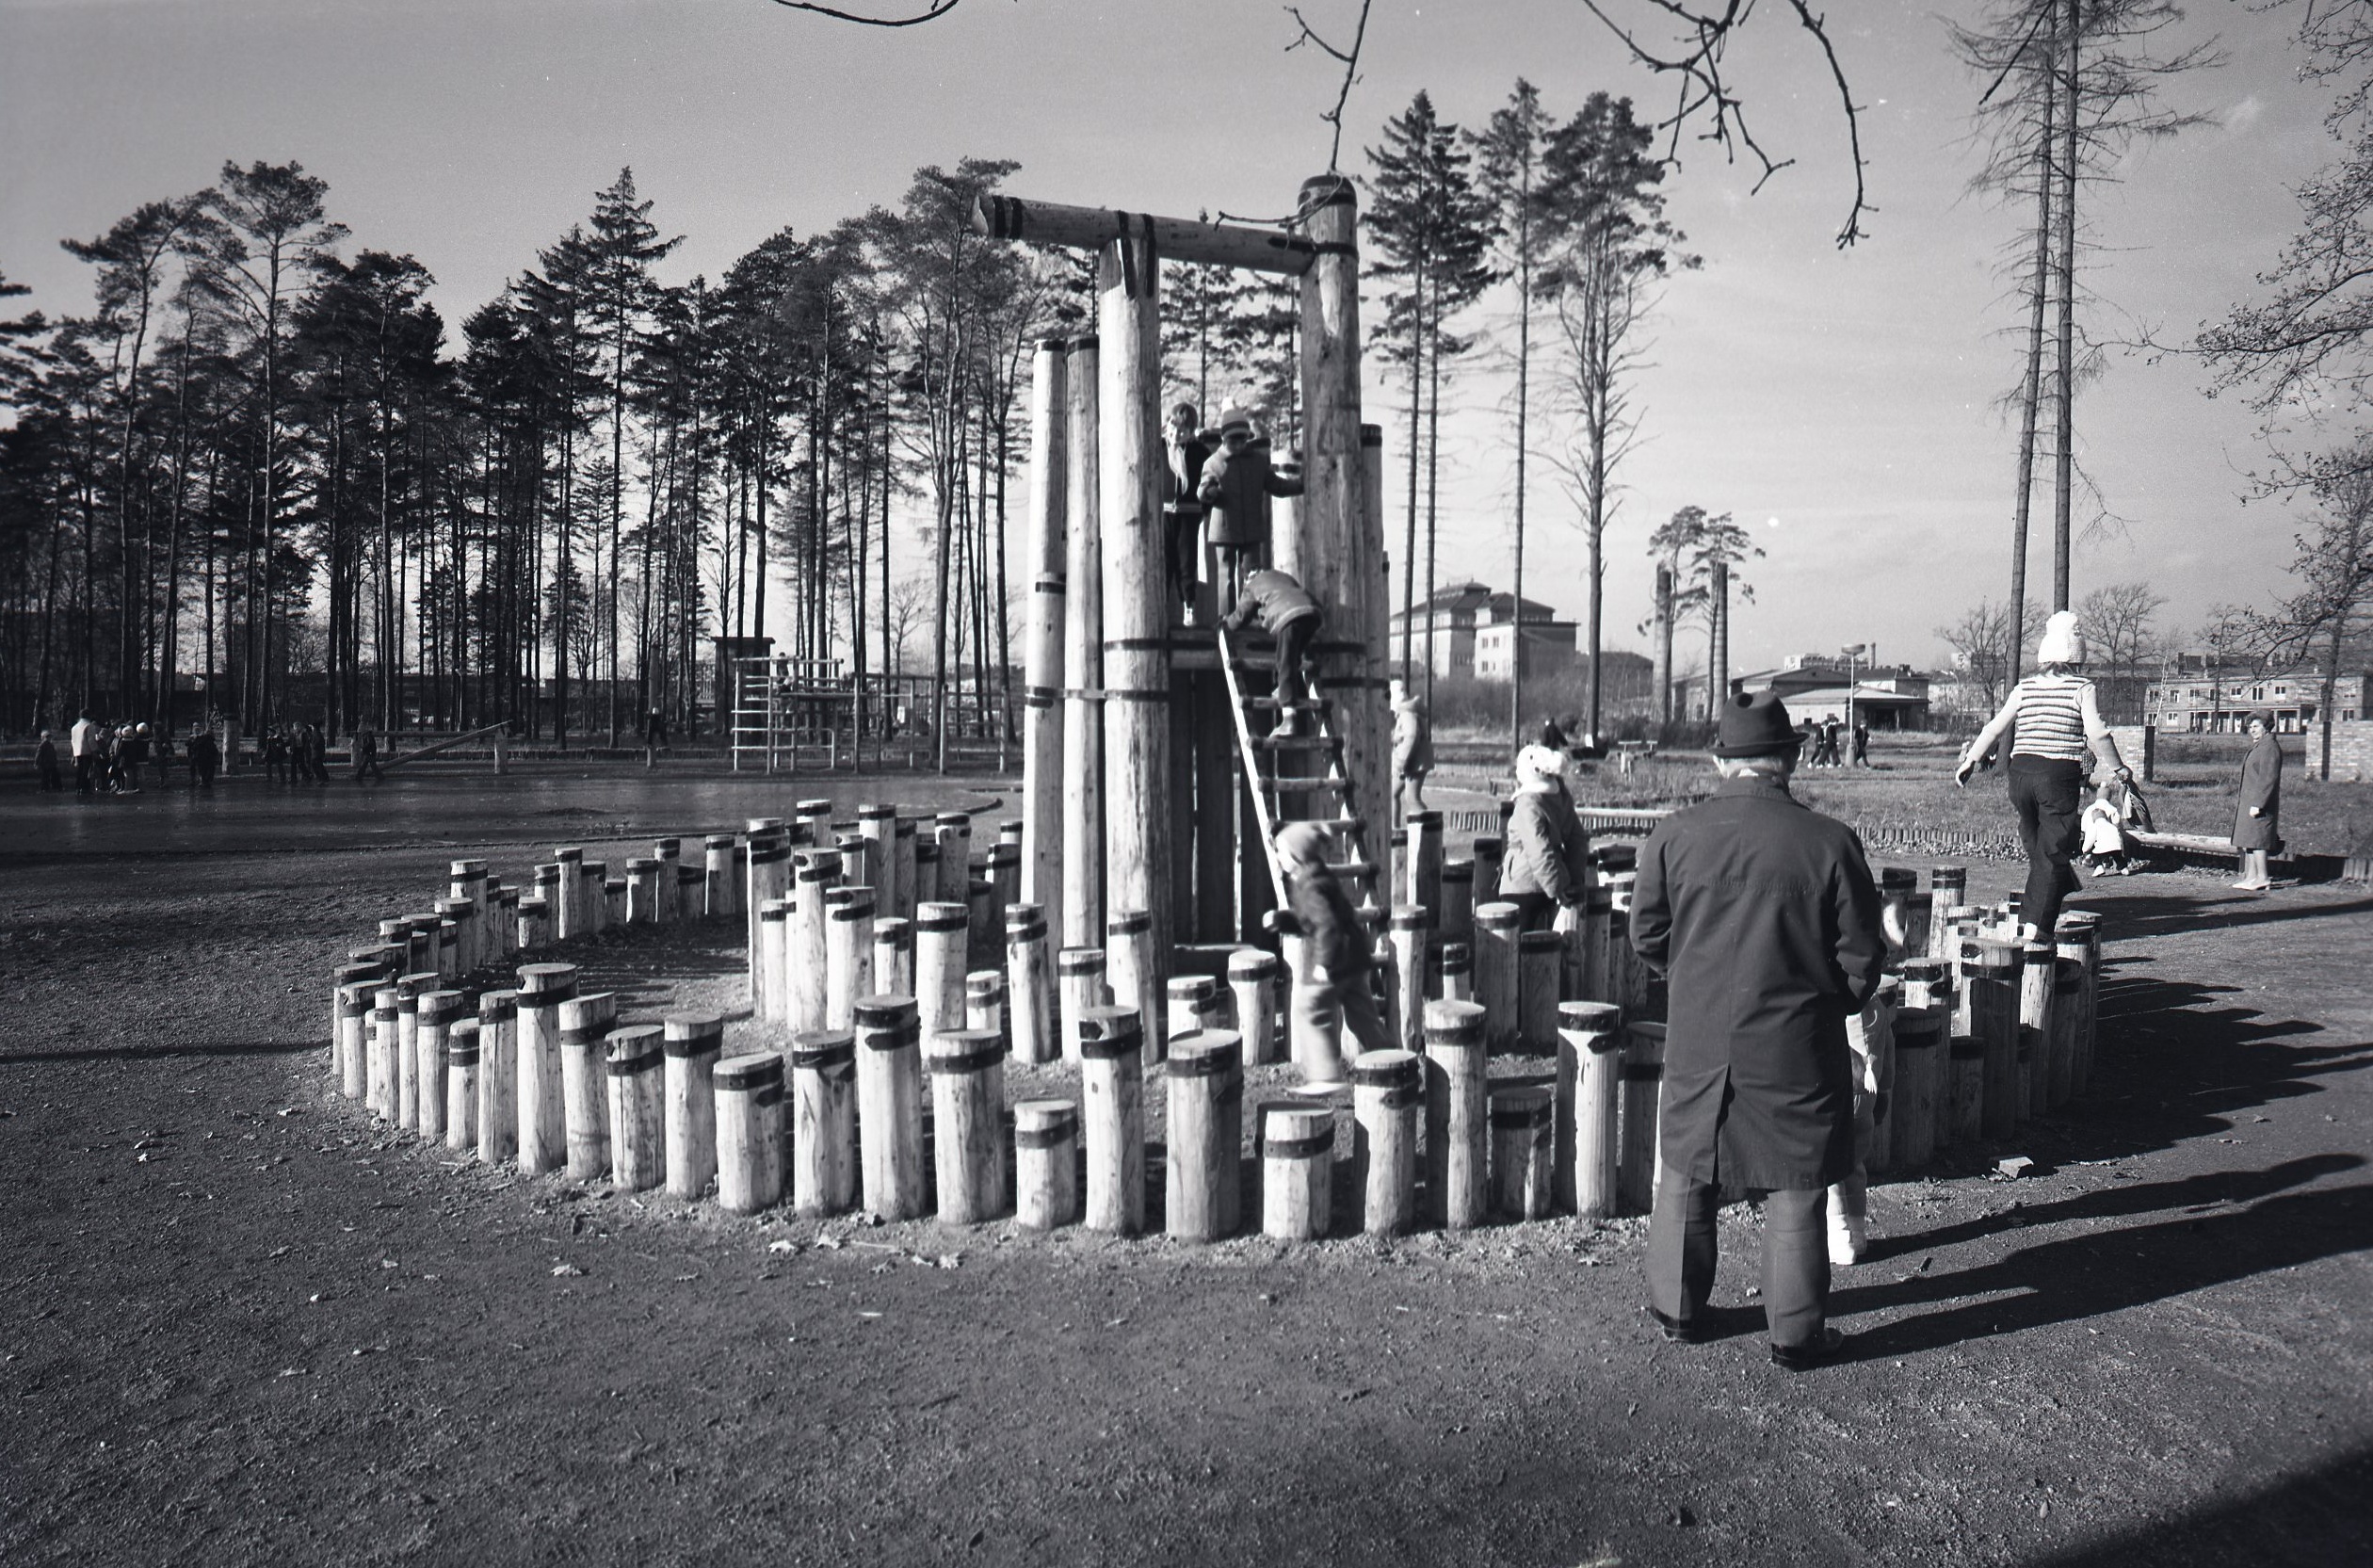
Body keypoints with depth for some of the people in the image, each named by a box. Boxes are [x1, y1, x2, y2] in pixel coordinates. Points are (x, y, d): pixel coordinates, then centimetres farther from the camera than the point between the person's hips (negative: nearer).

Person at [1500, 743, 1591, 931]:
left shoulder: (1528, 804, -17)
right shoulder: (1560, 799, 7)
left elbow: (1540, 852, -23)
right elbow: (1578, 840, 9)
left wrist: (1559, 887, -22)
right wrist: (1576, 881, 7)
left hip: (1522, 888, -8)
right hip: (1544, 887, 8)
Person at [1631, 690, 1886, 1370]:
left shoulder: (1672, 836, -8)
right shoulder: (1831, 842, -12)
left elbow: (1646, 937, 1)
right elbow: (1863, 956, -5)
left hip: (1697, 1040, 2)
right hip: (1798, 1046, -1)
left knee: (1685, 1175, 17)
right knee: (1795, 1188, 11)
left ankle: (1678, 1308, 31)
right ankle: (1796, 1333, 22)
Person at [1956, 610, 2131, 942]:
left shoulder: (2024, 688, 8)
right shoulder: (2083, 689, -1)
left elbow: (1995, 727, 7)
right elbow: (2097, 734, -9)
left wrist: (1970, 760, 14)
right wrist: (2118, 769, 3)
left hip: (2021, 772, 3)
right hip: (2060, 774, -3)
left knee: (2037, 847, 18)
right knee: (2052, 852, 2)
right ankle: (2034, 926, -2)